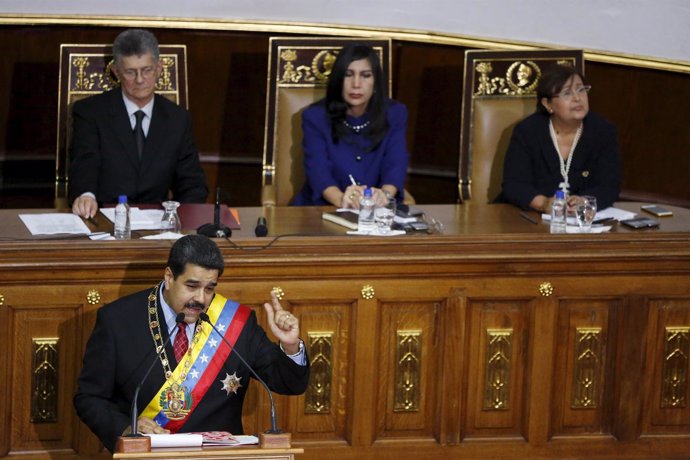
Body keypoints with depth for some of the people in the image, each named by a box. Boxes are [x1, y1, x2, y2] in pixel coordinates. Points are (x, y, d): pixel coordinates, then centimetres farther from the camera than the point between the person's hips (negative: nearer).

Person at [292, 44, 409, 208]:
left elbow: (395, 165, -8)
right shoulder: (315, 116, -1)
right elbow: (318, 170, -14)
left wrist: (385, 195, -31)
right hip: (323, 209, -1)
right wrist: (342, 200, -35)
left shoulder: (395, 114, 5)